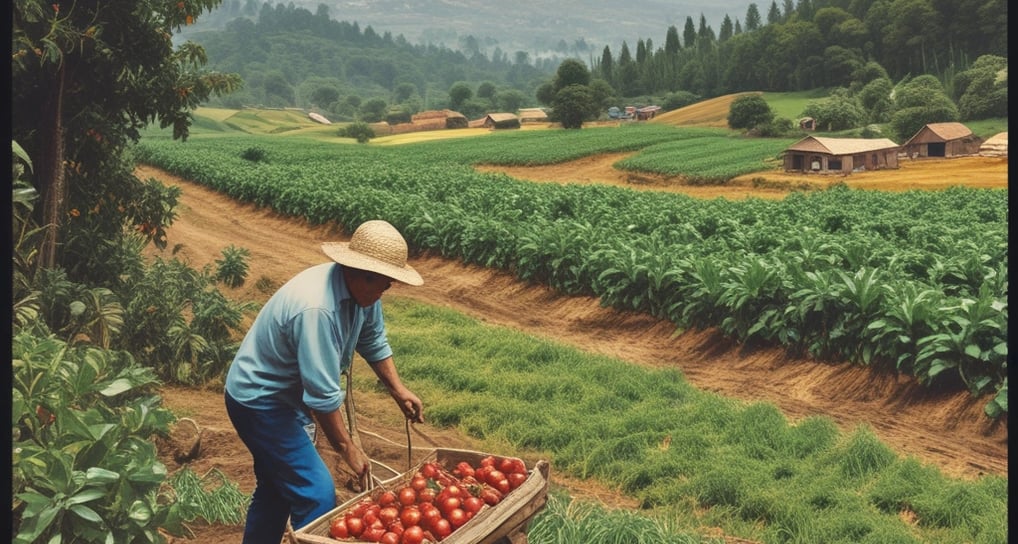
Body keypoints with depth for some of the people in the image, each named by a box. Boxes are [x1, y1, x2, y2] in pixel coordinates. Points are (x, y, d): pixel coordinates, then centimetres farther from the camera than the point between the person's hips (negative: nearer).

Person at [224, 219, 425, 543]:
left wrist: (398, 390, 2)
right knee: (317, 495, -11)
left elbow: (373, 342, 10)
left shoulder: (363, 290, -8)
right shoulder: (317, 308, -35)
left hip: (285, 396, 10)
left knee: (276, 488, 22)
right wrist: (348, 449, -22)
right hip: (259, 401, -10)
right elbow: (323, 394, -31)